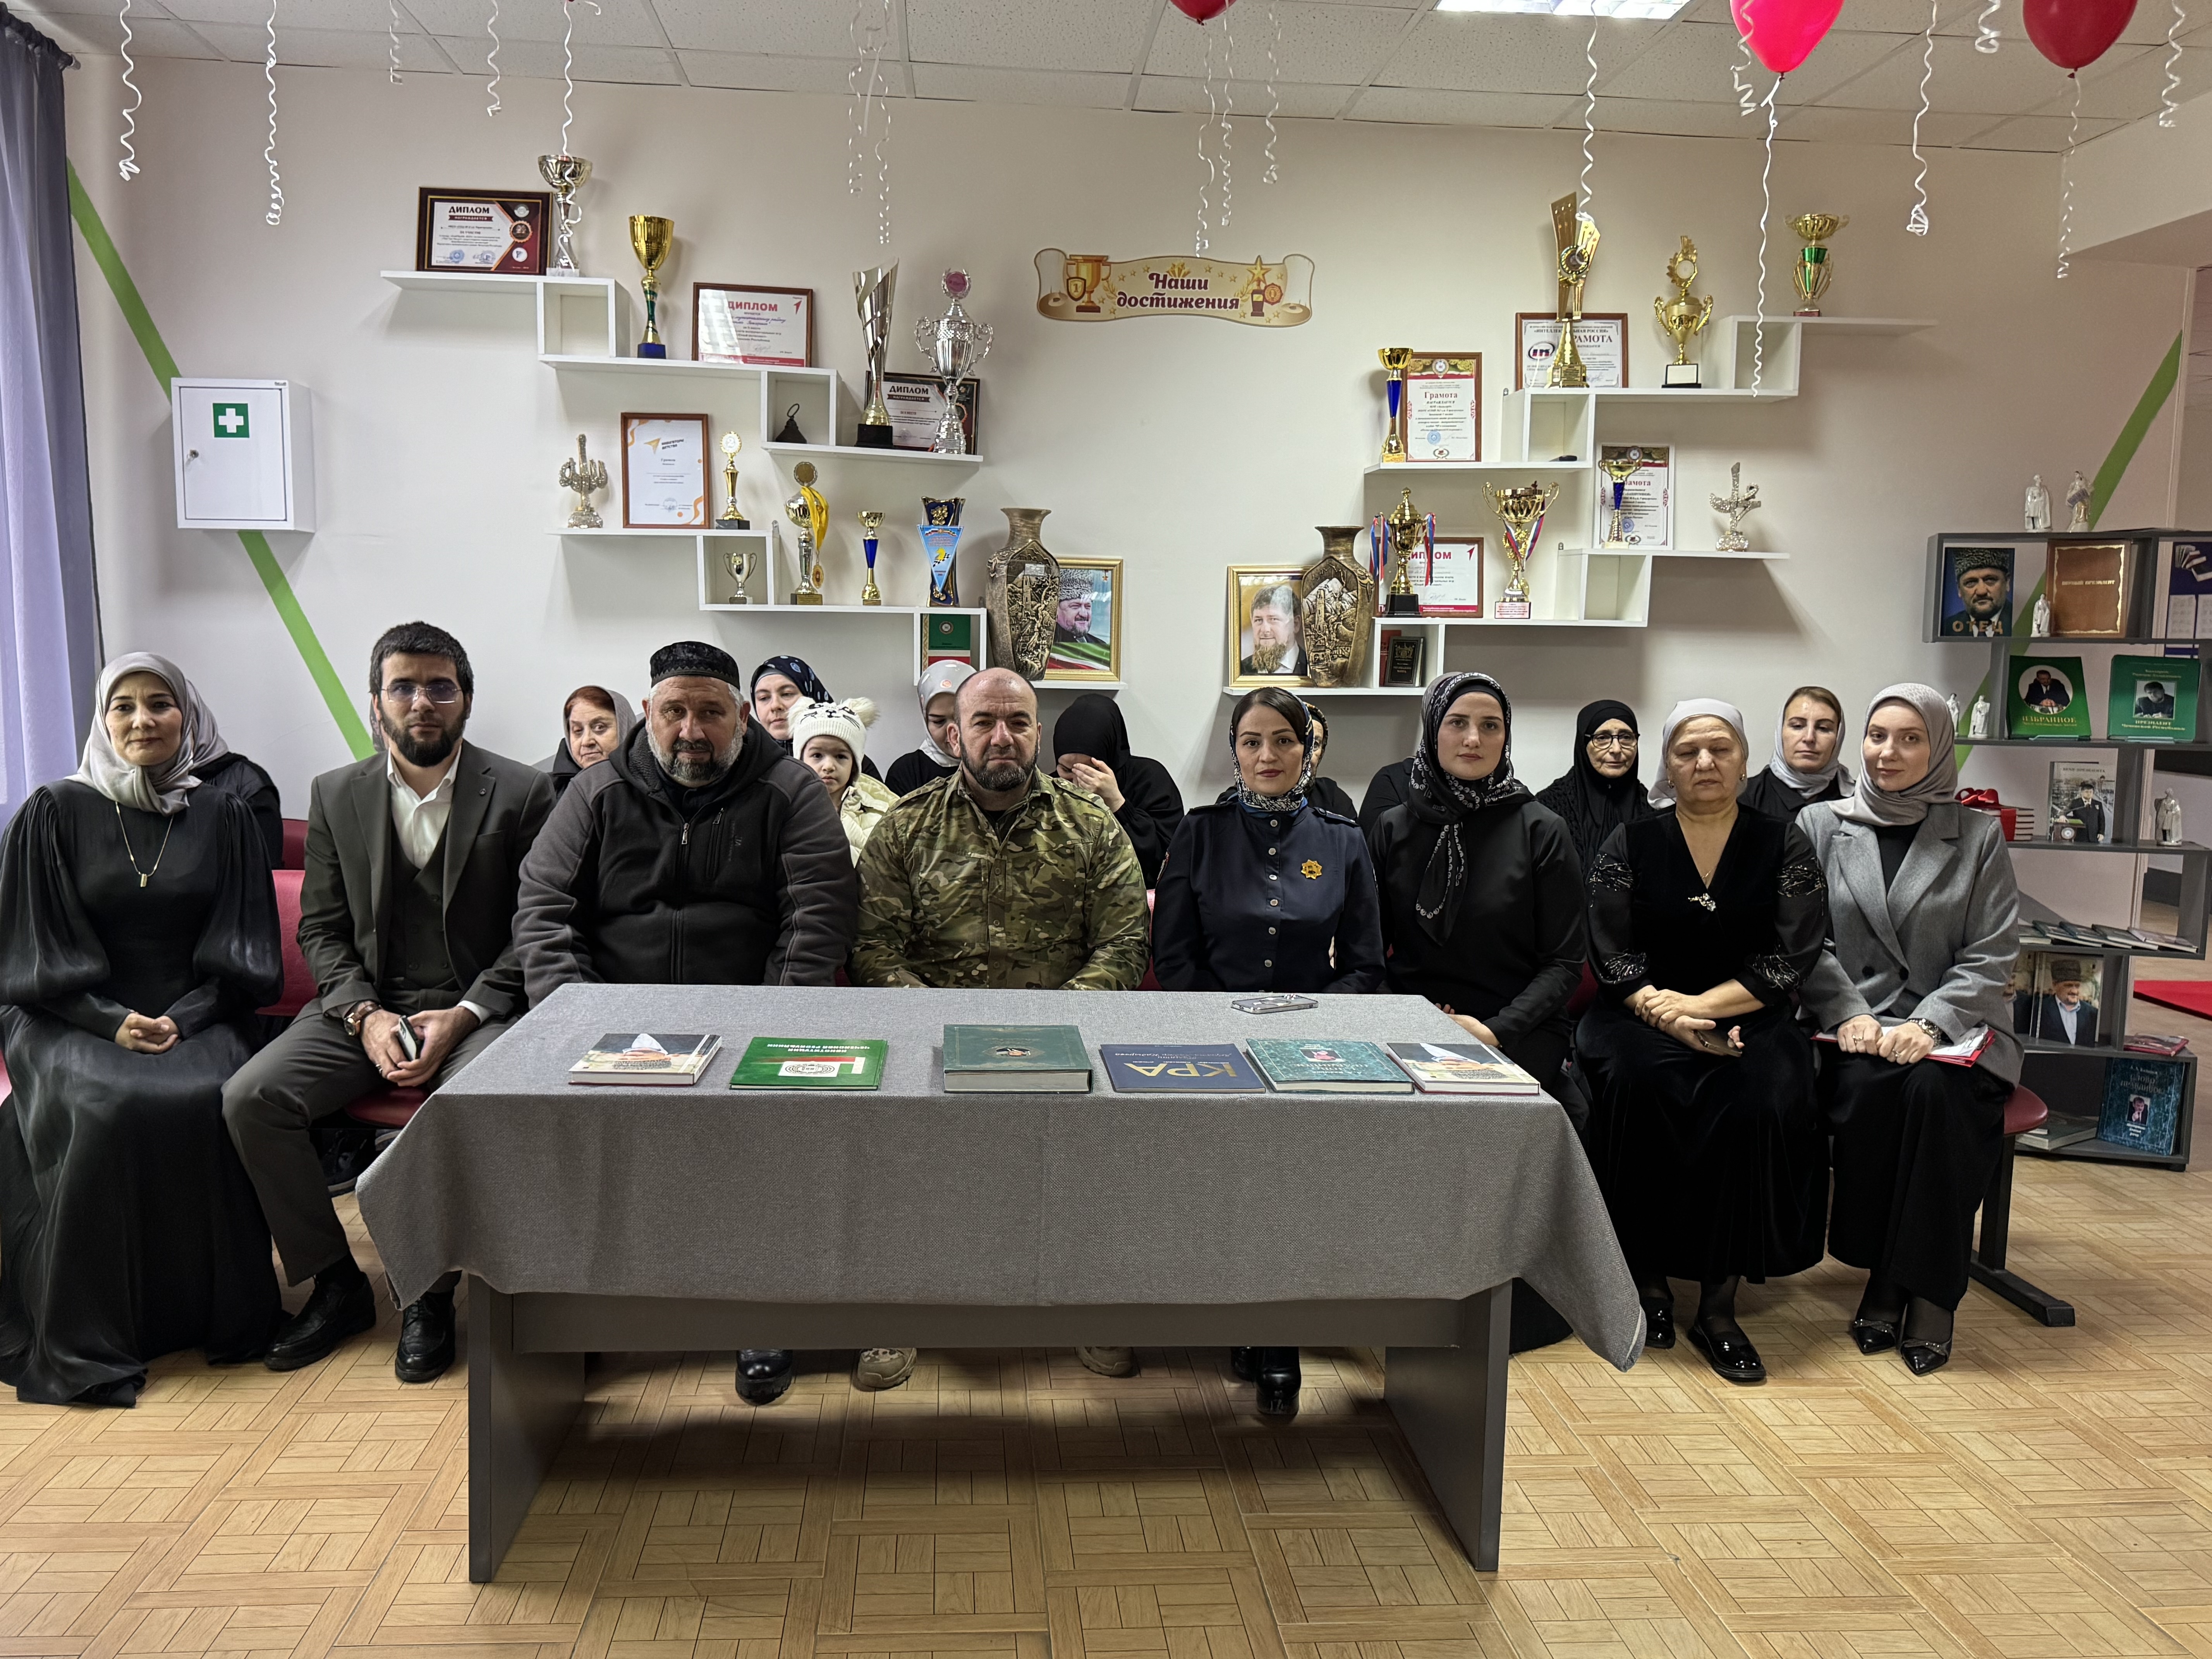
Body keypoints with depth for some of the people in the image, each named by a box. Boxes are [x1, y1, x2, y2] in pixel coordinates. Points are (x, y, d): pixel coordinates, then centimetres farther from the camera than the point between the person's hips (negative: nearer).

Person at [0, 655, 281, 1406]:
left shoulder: (224, 818, 8)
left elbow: (243, 954, 6)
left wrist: (183, 1019, -10)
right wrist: (112, 1020, -12)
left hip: (194, 1020, 1)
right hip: (77, 1022, -1)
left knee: (211, 1102, -32)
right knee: (101, 1111, -33)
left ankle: (221, 1316, -17)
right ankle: (84, 1339, -20)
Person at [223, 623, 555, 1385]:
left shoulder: (522, 792, -1)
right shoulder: (335, 795, 9)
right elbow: (321, 930, 8)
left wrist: (463, 1016, -16)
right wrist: (365, 1015, -10)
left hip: (478, 1007, -3)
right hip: (365, 1005, 4)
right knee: (250, 1096, -19)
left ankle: (430, 1294, -10)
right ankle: (336, 1285, -1)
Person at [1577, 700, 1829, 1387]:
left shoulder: (1784, 846, 5)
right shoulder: (1630, 844, 5)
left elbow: (1789, 961, -4)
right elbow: (1612, 957, -2)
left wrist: (1698, 1006, -16)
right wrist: (1663, 1015, -19)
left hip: (1750, 1021, 0)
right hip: (1643, 1016, 0)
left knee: (1763, 1099, -32)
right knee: (1638, 1082, -33)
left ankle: (1719, 1304, -22)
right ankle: (1649, 1279, -17)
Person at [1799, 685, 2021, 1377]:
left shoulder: (1979, 836, 8)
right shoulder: (1820, 825, 9)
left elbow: (1990, 956, 1)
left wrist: (1929, 1024, -15)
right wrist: (1847, 1014, -13)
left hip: (1950, 1026, 0)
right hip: (1854, 1026, 0)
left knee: (1936, 1091, -33)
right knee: (1865, 1090, -32)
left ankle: (1929, 1293, -19)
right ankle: (1881, 1277, -15)